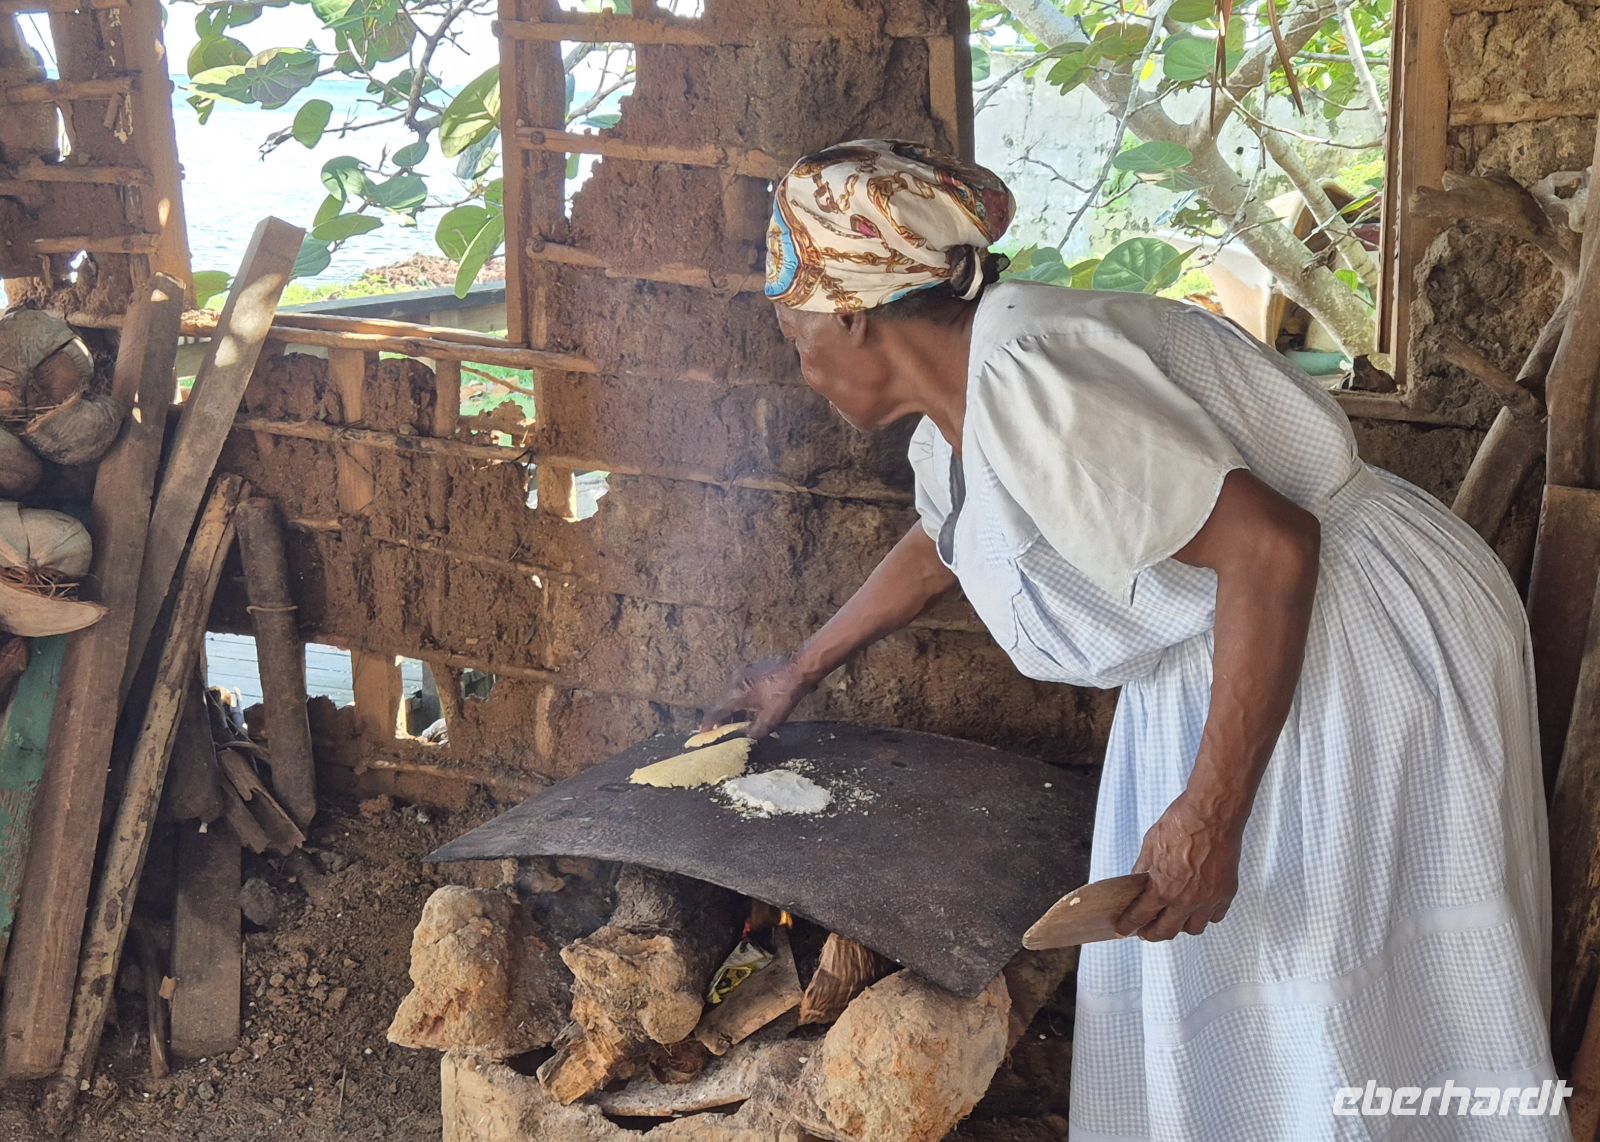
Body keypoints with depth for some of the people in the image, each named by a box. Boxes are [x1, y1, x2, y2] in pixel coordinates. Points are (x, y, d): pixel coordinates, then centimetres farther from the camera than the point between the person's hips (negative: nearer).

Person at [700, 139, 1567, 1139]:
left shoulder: (1023, 379, -27)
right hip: (1231, 657, 10)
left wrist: (1209, 817, -28)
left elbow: (1271, 546, -31)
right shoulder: (956, 418, 6)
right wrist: (802, 671, 38)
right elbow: (937, 549, 28)